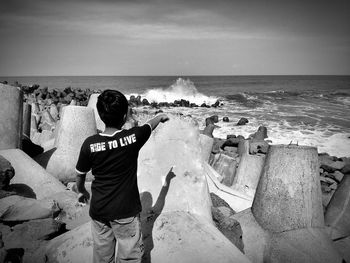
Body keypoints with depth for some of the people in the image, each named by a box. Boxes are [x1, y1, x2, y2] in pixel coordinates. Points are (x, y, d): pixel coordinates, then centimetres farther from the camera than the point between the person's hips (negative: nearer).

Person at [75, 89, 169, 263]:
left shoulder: (89, 144, -13)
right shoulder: (134, 137, -17)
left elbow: (80, 175, 2)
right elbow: (151, 125, 6)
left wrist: (81, 191, 23)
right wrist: (160, 117, 28)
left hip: (98, 211, 3)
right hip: (126, 210, -2)